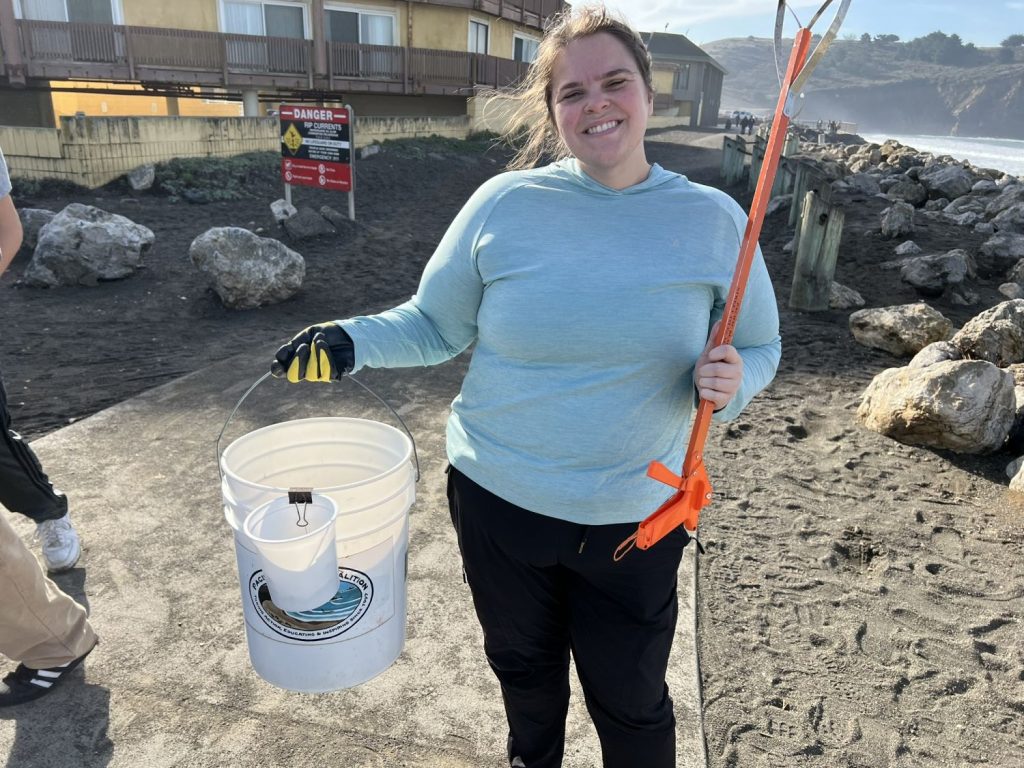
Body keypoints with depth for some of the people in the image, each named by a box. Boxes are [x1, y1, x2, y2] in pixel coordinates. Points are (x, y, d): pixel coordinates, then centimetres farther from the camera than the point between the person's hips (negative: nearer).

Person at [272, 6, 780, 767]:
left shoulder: (712, 219, -6)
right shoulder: (505, 204, -8)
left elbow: (760, 348, 3)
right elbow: (437, 324, 2)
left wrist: (729, 382, -19)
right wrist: (352, 341, -15)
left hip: (634, 519, -1)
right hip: (496, 498, 2)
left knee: (630, 703, 16)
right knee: (524, 670, 26)